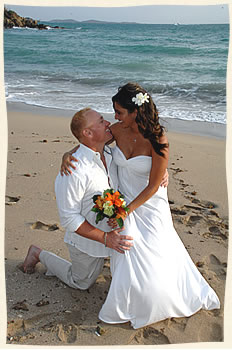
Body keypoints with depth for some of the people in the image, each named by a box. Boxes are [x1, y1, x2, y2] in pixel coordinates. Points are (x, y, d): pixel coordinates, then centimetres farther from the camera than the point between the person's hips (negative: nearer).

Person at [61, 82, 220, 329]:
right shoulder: (118, 130, -10)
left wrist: (126, 211, -19)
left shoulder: (157, 140, -23)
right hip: (123, 200, 4)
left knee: (152, 256, 2)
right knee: (128, 259, 6)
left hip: (149, 205, -4)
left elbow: (153, 186, -18)